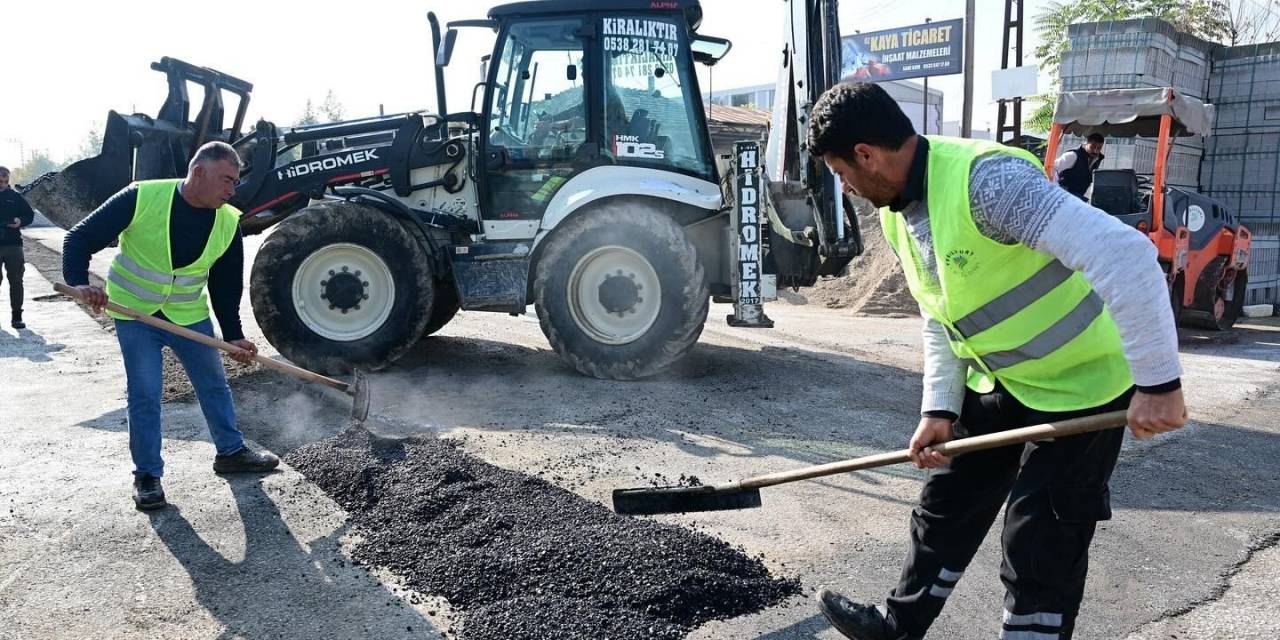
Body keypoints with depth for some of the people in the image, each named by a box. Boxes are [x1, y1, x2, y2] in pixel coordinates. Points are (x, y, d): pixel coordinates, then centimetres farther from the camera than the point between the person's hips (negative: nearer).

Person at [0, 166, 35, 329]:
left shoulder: (15, 196, 6)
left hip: (13, 244, 1)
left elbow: (29, 214, 10)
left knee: (16, 281, 3)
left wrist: (20, 221, -10)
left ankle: (17, 316, 9)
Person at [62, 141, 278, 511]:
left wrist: (232, 336, -3)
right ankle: (147, 475, 11)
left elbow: (227, 286, 0)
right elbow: (80, 239, -14)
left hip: (190, 317, 4)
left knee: (214, 385, 12)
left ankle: (231, 452, 30)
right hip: (134, 314, -4)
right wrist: (78, 283, -30)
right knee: (144, 395, -3)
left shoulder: (229, 223, -10)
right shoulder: (141, 198, -21)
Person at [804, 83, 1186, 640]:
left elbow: (1126, 255, -37)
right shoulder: (896, 214, -1)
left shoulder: (987, 178, -31)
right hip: (999, 385, 8)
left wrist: (1158, 383, -34)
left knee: (1041, 549, -2)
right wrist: (939, 409, 0)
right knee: (945, 508, 17)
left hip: (1083, 383, -8)